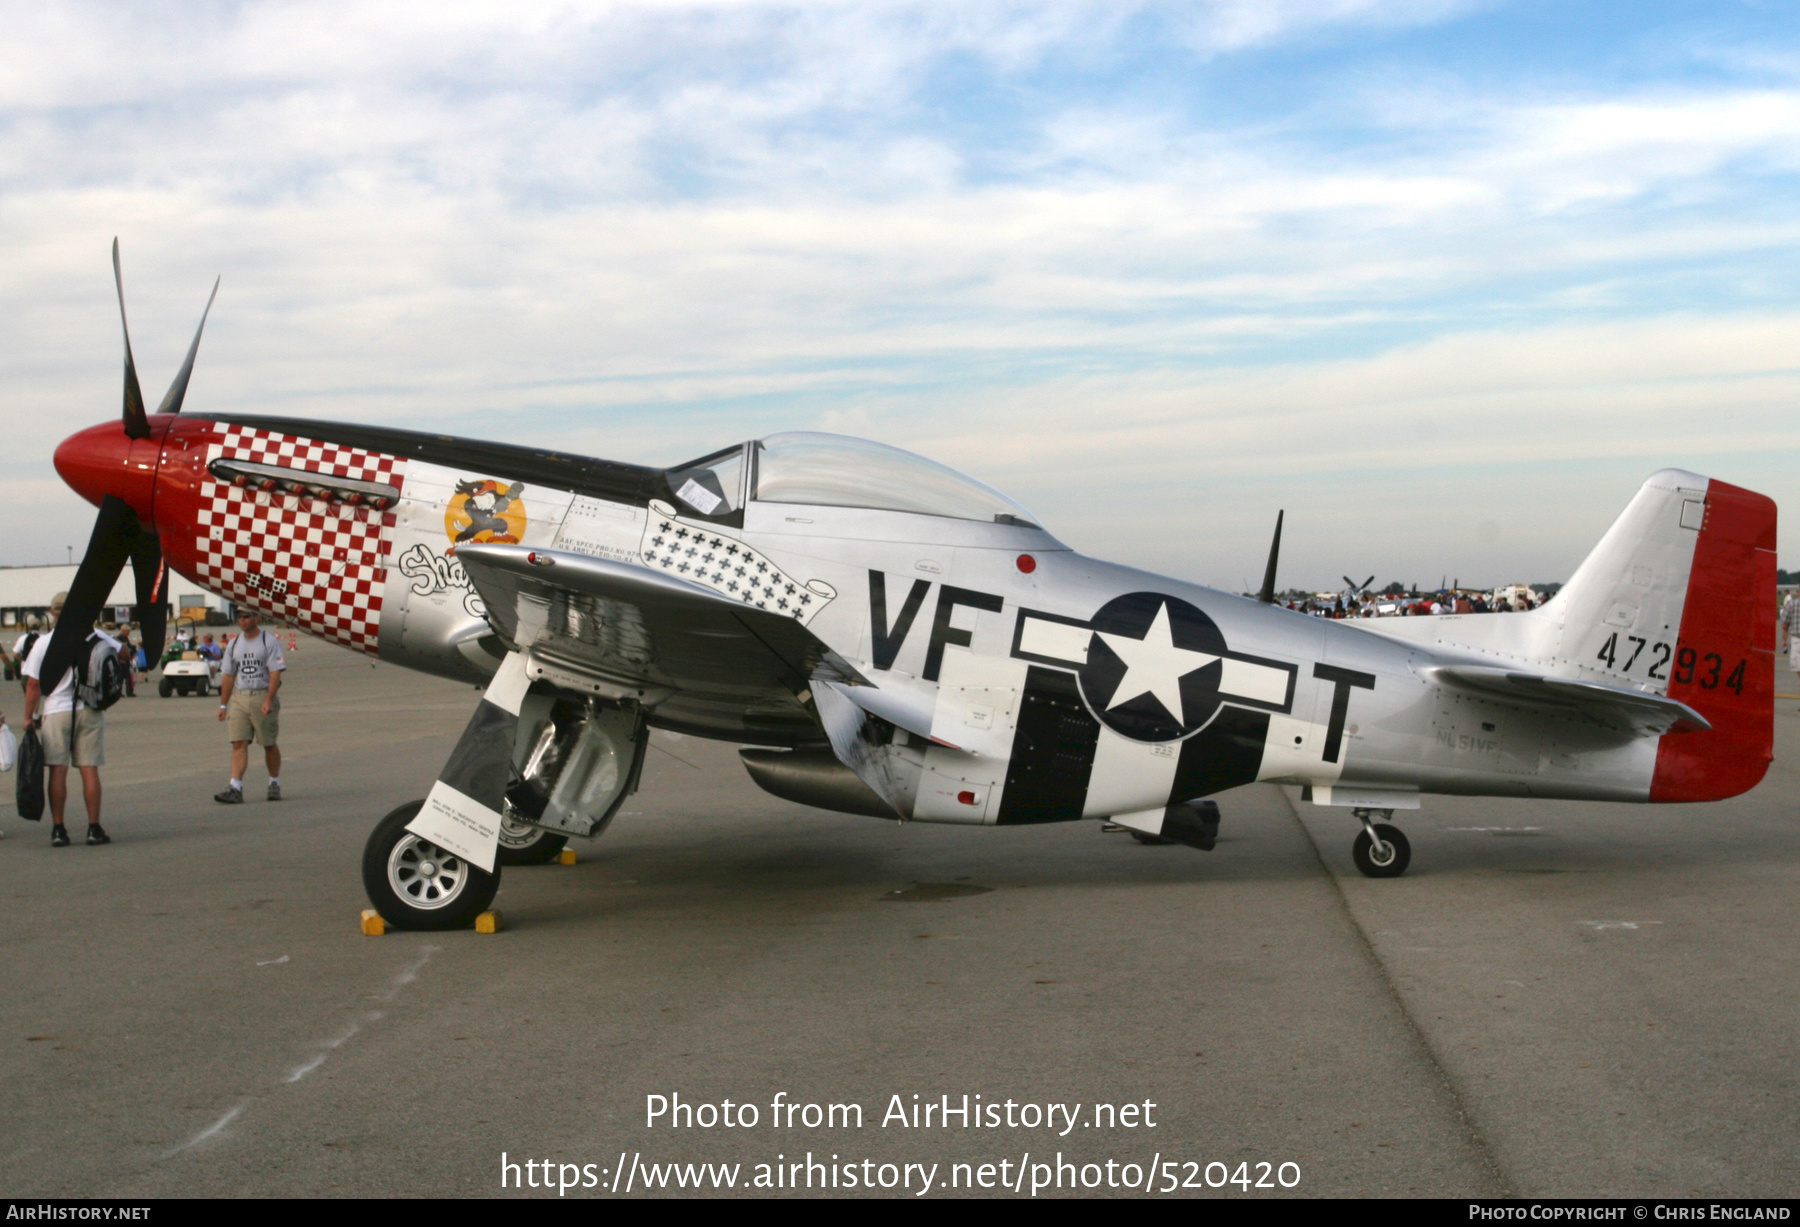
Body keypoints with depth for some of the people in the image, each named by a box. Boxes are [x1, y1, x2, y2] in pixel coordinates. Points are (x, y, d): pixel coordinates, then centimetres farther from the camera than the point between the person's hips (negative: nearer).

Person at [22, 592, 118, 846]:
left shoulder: (44, 642, -5)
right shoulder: (94, 635, -1)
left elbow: (33, 684, -4)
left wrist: (28, 717, 5)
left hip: (57, 712, -1)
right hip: (90, 711, 1)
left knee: (58, 771, 3)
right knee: (89, 770, 3)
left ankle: (58, 829, 3)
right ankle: (94, 828, 3)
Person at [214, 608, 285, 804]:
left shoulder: (269, 642, -4)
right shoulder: (233, 644, 13)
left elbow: (275, 673, -11)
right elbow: (228, 676, 16)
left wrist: (269, 701, -20)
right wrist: (223, 705, 11)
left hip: (263, 696, -4)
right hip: (239, 698, 4)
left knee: (269, 744, 5)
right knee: (238, 743, -6)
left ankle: (274, 784, 20)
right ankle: (235, 789, -11)